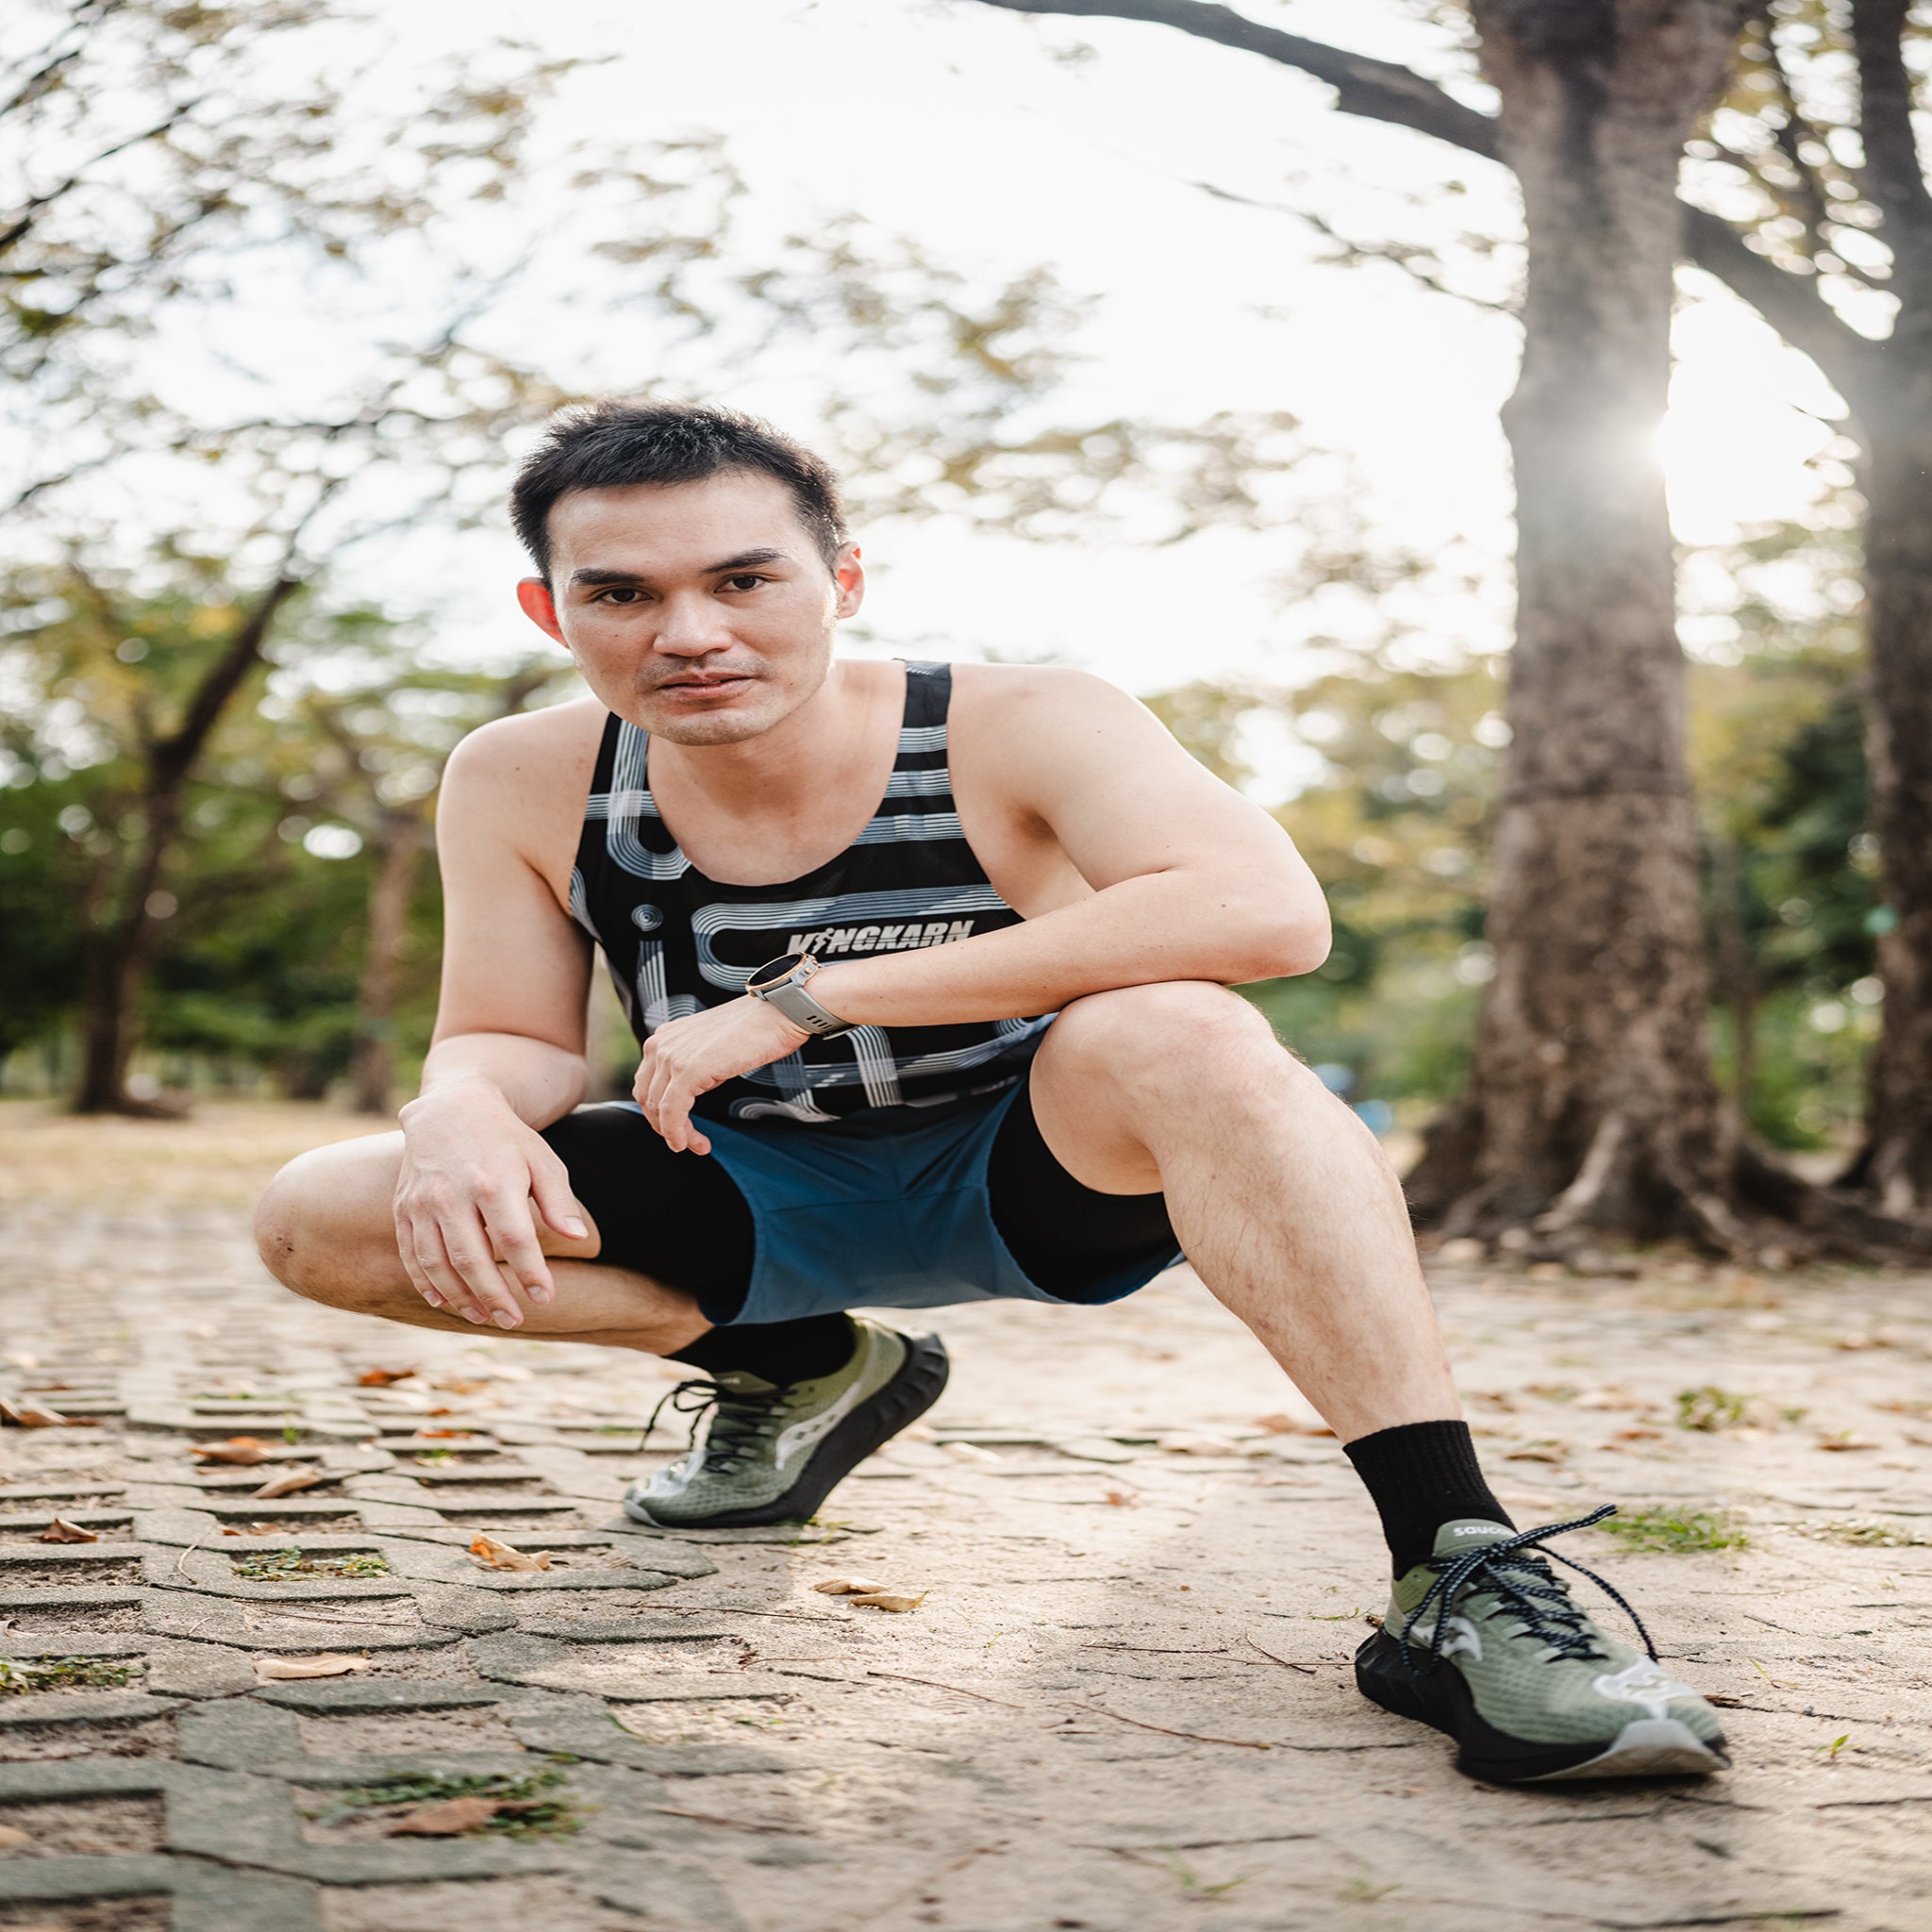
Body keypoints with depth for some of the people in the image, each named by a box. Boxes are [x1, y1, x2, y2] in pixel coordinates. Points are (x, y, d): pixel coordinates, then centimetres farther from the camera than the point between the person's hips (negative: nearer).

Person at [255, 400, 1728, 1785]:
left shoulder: (1020, 729, -22)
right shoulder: (526, 785, -10)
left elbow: (1270, 912, -38)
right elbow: (513, 1039, -1)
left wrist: (802, 998, -37)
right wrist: (463, 1116, -31)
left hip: (1046, 1178, -4)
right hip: (771, 1203, 5)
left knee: (1172, 1031, -38)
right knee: (324, 1220, -12)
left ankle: (1462, 1574, -36)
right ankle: (804, 1372, 8)